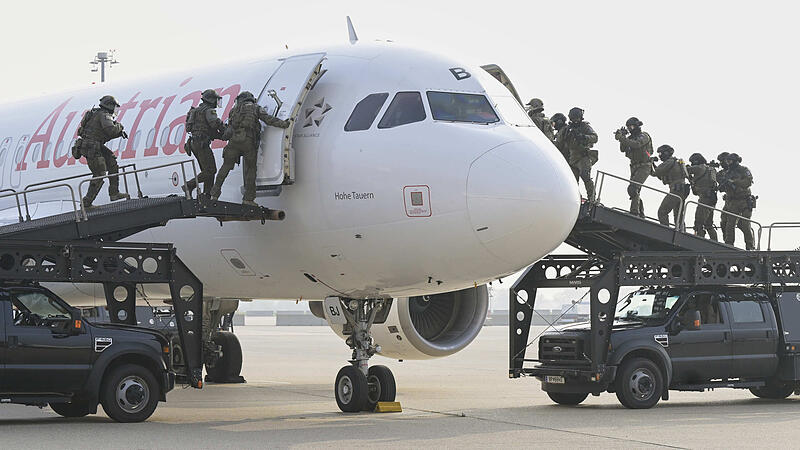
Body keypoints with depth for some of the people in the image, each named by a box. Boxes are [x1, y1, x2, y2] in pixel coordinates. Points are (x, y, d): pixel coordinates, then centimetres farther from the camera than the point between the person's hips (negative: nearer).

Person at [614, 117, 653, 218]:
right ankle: (641, 214, 17)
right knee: (635, 191, 11)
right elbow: (623, 149, 9)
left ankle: (634, 212, -27)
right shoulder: (631, 137, 15)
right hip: (634, 168, 9)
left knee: (632, 188, -23)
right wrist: (622, 138, -6)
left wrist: (622, 138, -30)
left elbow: (636, 144, -28)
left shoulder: (644, 136, -8)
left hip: (644, 168, -9)